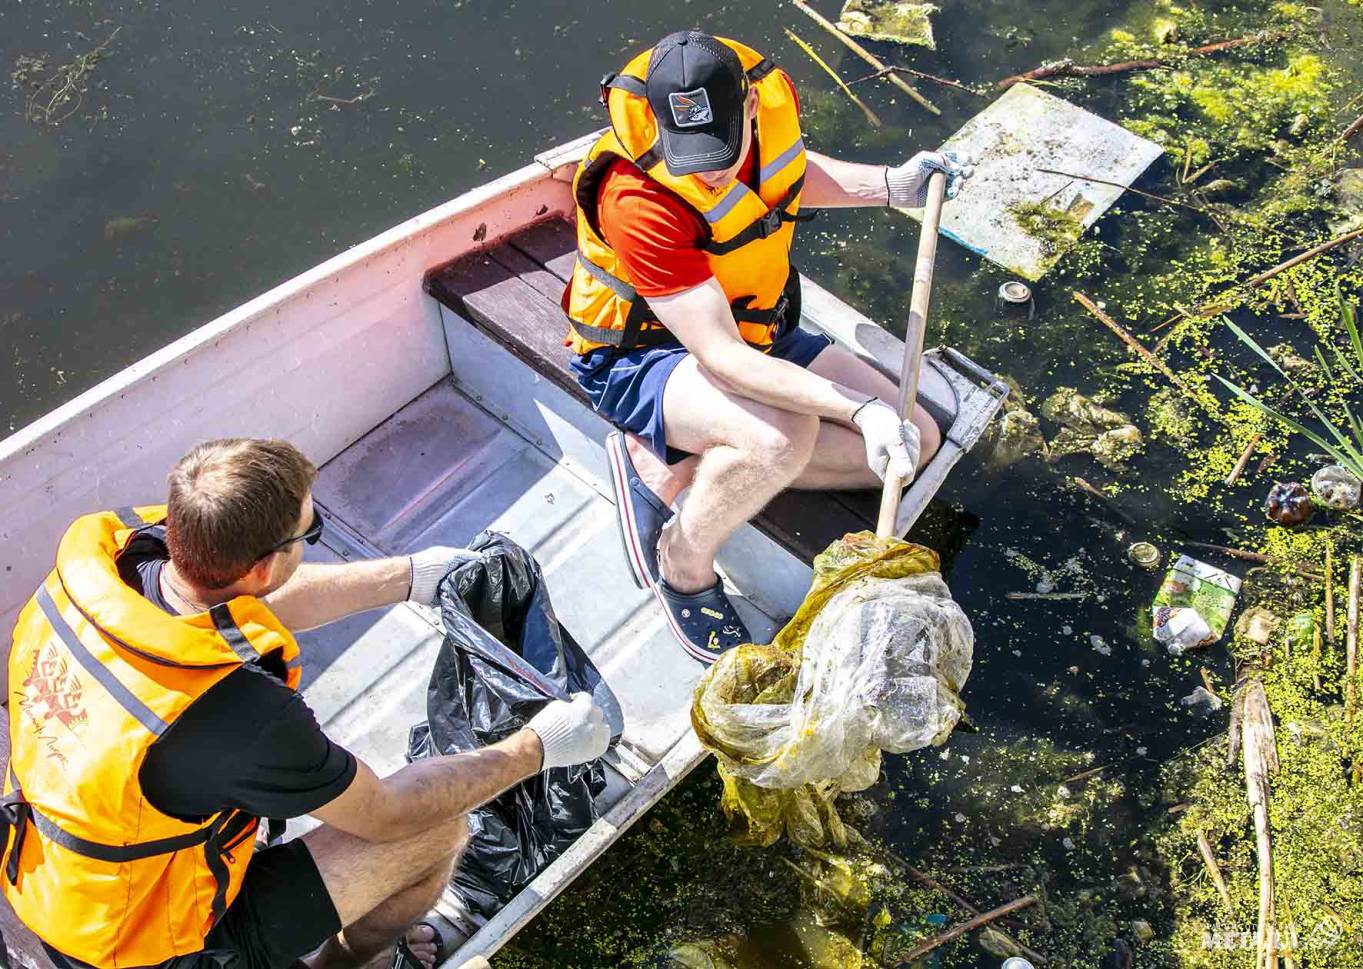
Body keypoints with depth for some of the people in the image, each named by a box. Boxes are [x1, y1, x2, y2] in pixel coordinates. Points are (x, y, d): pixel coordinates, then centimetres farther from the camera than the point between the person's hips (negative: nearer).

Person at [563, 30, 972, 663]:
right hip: (641, 356, -7)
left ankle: (668, 469, -4)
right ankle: (681, 566, -7)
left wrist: (891, 186, -1)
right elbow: (721, 357, -35)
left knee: (914, 442, -2)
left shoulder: (768, 95, -14)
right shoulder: (638, 199, -34)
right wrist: (861, 409, -42)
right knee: (781, 435, -40)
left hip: (757, 330, 8)